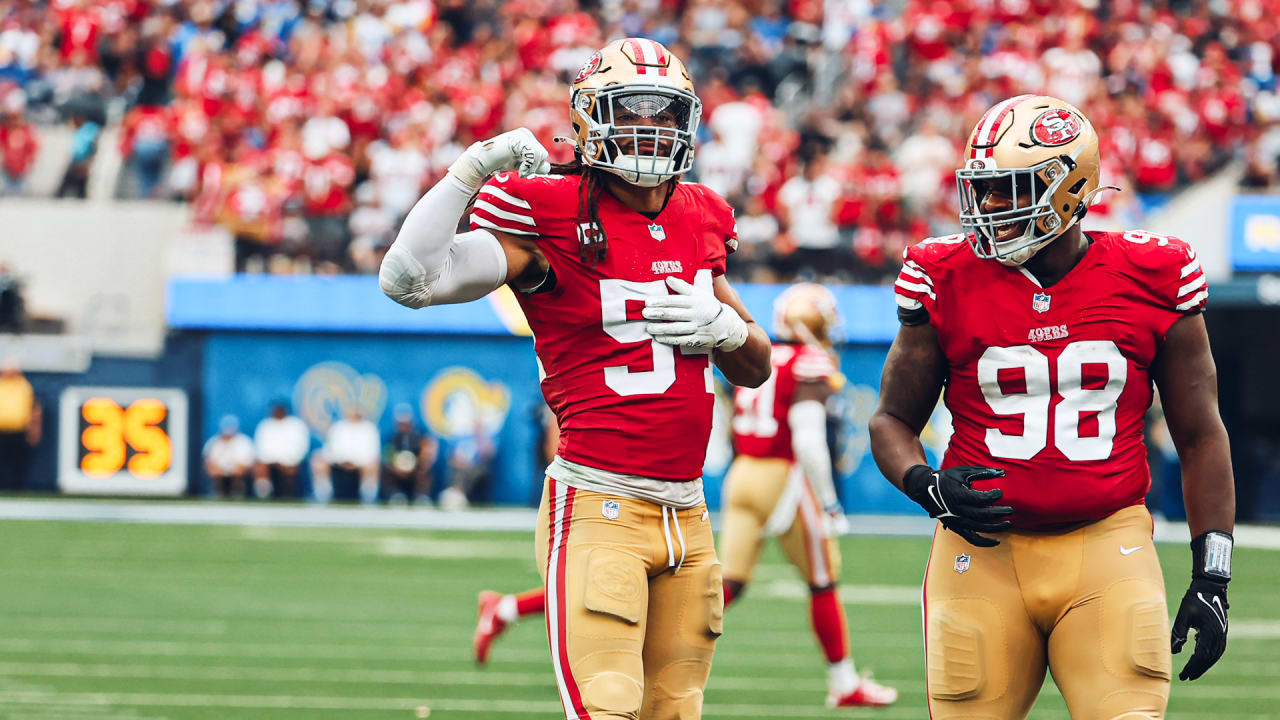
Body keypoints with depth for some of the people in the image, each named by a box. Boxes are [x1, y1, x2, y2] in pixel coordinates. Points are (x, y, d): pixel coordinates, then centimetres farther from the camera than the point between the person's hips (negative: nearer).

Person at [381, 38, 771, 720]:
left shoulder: (699, 221, 13)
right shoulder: (550, 217, -5)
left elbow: (757, 368, 24)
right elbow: (407, 279, -17)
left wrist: (723, 327, 2)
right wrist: (472, 169, -17)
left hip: (686, 513, 6)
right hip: (598, 507, -6)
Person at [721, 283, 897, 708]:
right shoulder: (810, 365, -11)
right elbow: (808, 441, -20)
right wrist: (829, 502, -14)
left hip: (743, 474, 6)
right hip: (783, 478, -6)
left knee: (730, 582, 6)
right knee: (823, 584, 9)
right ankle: (843, 684, 18)